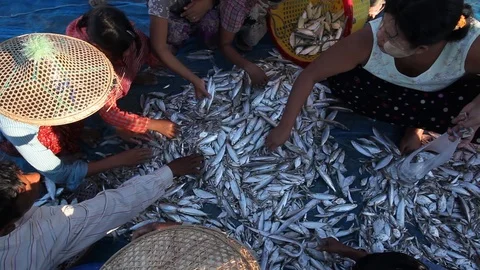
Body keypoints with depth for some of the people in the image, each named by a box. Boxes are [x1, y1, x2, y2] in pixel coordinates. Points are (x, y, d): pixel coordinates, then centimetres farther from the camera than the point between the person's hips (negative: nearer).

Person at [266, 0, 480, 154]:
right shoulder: (368, 39, -38)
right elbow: (310, 75, -29)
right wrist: (284, 127, -25)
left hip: (445, 94, -1)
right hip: (389, 88, 2)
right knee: (340, 81, -27)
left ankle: (418, 122, 1)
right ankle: (416, 117, -4)